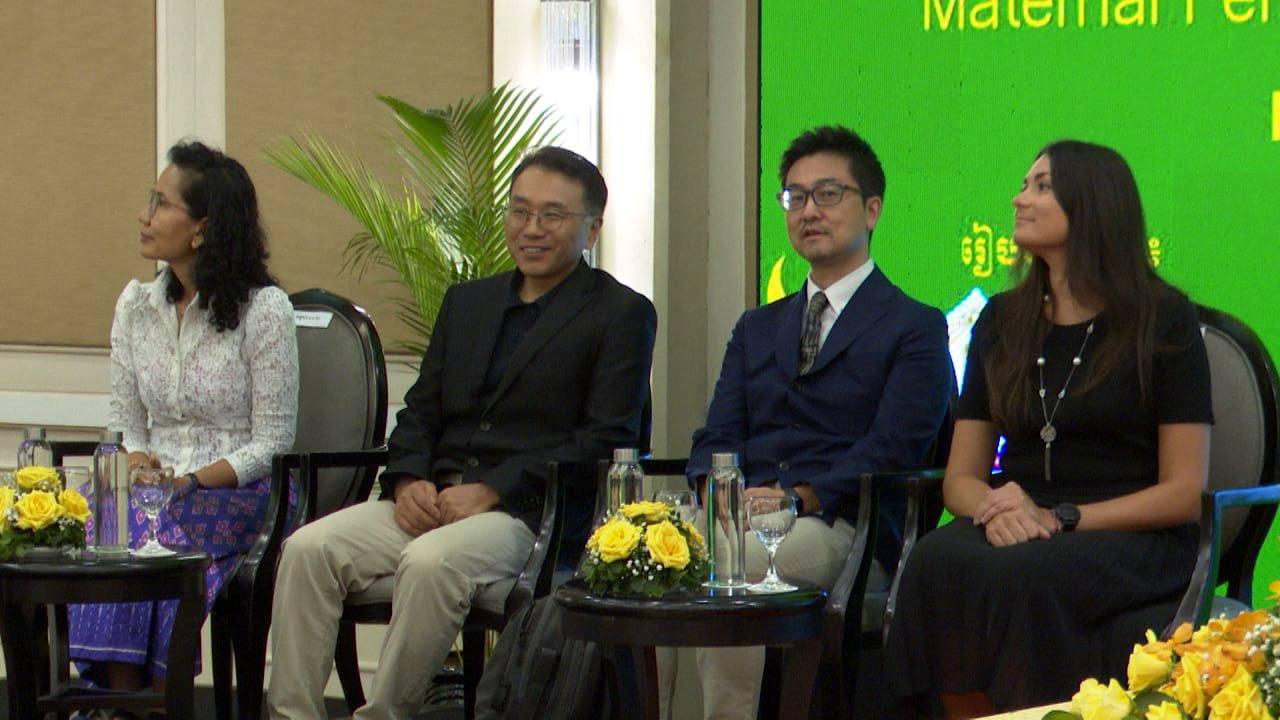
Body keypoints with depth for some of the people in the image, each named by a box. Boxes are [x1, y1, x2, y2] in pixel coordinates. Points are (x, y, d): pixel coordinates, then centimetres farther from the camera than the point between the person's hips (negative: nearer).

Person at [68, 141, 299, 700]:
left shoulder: (264, 309, -6)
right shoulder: (136, 305, 11)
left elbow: (271, 442, -6)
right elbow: (125, 426, 14)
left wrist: (191, 481, -18)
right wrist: (138, 464, -9)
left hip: (234, 493, -4)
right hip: (153, 490, 4)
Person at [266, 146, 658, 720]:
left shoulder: (621, 314, 3)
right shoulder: (466, 301, 23)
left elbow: (607, 441, -6)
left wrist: (491, 490, -14)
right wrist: (408, 480, -3)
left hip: (532, 515, -6)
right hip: (432, 502, 6)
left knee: (431, 561, -35)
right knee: (309, 548, -19)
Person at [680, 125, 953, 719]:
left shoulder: (916, 329, 11)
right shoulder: (755, 329, 29)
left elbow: (892, 449, -4)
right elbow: (715, 439, 18)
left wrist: (798, 496, -19)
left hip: (840, 524, -4)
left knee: (737, 565, -38)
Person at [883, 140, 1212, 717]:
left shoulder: (1163, 319, 2)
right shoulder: (1002, 320, 16)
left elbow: (1184, 492, -3)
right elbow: (960, 476, 15)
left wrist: (1061, 518, -14)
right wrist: (995, 510, -9)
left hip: (1133, 541, -4)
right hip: (1020, 533, 4)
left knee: (1019, 577, -37)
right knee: (938, 562, -32)